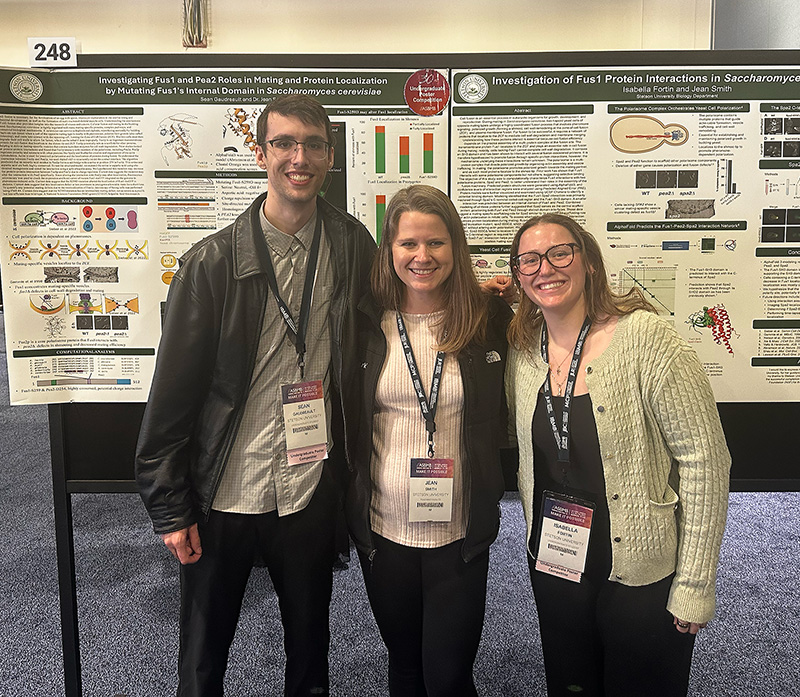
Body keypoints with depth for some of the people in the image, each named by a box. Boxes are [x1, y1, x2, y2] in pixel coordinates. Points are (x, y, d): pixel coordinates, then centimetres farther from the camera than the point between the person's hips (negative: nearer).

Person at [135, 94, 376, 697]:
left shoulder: (353, 247, -2)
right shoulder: (213, 262, -9)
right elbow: (174, 388, -7)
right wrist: (170, 506, -6)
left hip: (311, 494, 2)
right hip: (222, 495, -1)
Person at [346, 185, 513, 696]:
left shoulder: (491, 319, -5)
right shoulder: (368, 322, -4)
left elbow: (508, 416, 7)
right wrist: (347, 511, 2)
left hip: (460, 534, -1)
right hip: (382, 530, 2)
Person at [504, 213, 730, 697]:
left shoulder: (644, 336, -19)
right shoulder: (523, 349, -2)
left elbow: (705, 458, -17)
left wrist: (695, 585, -15)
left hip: (644, 576, -4)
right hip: (555, 562, 5)